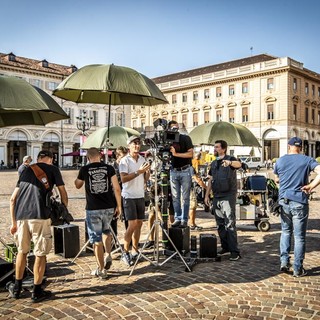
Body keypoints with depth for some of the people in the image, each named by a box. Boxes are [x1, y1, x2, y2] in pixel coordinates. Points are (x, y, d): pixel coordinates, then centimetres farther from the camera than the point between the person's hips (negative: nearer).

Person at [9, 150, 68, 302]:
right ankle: (37, 292, 15)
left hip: (20, 215, 5)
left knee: (22, 251, 21)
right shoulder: (53, 169, 10)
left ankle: (17, 288, 31)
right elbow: (63, 194, 8)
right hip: (40, 215, -5)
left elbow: (13, 198, 19)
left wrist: (13, 222, 23)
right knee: (40, 253, 7)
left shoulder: (27, 170, 22)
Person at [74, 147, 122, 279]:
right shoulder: (109, 168, 0)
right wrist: (119, 205, 4)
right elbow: (116, 188, -4)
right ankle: (108, 255, 12)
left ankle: (101, 270, 15)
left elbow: (78, 185, 16)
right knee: (106, 231, 28)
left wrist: (77, 178, 36)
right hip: (109, 208, 2)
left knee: (97, 239, 8)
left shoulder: (84, 169, -1)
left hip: (92, 209, -2)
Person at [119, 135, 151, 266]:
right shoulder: (125, 161, -8)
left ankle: (134, 252, 18)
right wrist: (139, 171, -24)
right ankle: (125, 253, 3)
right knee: (132, 224, -10)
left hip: (140, 195, 6)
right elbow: (123, 178, -20)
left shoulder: (142, 159, 12)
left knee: (139, 224, 8)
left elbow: (145, 179, 14)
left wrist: (147, 171, -7)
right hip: (129, 196, -6)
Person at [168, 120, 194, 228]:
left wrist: (176, 154, -17)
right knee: (175, 197, 6)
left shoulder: (185, 138, -3)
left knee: (185, 197, 0)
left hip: (185, 171, -3)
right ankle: (177, 219, 14)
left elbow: (190, 154, -11)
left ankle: (184, 220, 5)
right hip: (173, 171, 4)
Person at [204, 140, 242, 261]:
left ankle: (235, 252, -7)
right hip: (216, 197, 7)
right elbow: (210, 180, 19)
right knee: (220, 224, 11)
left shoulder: (230, 159, -4)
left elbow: (238, 164, -28)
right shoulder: (213, 163, 15)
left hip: (228, 196, -7)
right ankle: (225, 247, 23)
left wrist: (229, 162, -50)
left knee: (230, 224, -9)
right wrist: (207, 195, 13)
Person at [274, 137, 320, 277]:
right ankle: (298, 269, 12)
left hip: (284, 201, 3)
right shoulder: (307, 160, -3)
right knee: (299, 236, 6)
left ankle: (284, 261, 11)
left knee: (285, 231, 20)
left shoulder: (280, 161, 6)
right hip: (299, 202, -3)